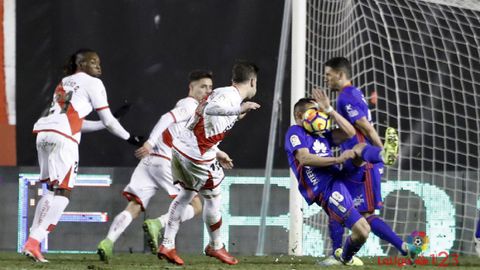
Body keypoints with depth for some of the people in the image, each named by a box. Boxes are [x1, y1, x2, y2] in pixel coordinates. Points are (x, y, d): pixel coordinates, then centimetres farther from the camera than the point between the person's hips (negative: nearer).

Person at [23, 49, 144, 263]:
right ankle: (34, 242, -17)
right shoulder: (93, 83, 9)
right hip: (63, 137, -8)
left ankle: (33, 240, 8)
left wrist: (105, 124, 33)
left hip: (43, 132, 8)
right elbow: (108, 120, 9)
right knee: (62, 192, -6)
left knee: (52, 190, 16)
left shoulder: (64, 83, 30)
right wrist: (128, 138, 22)